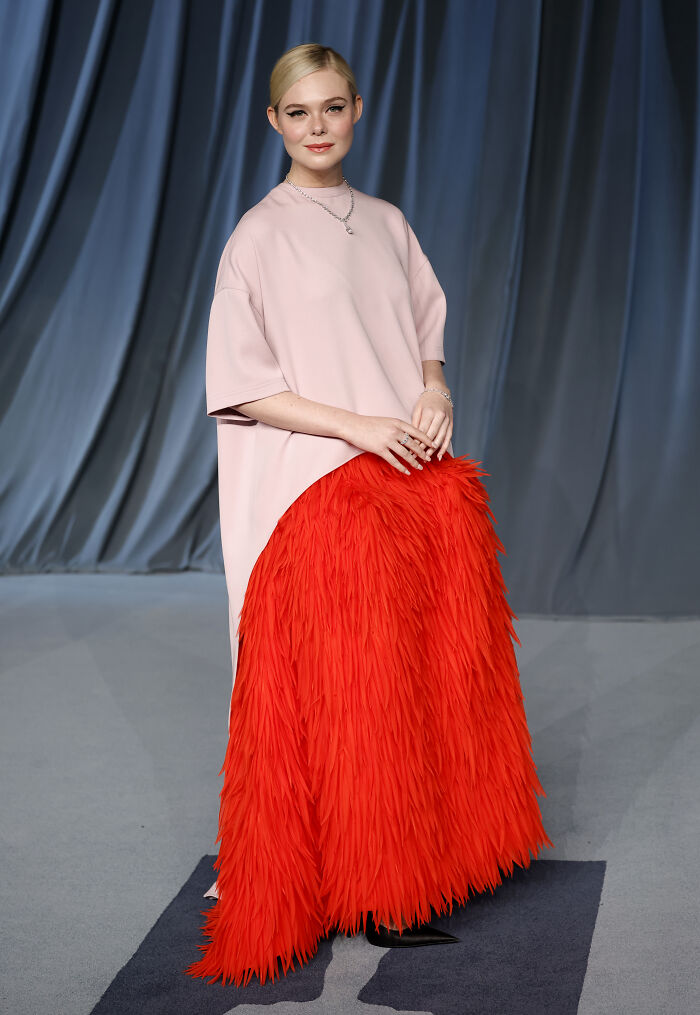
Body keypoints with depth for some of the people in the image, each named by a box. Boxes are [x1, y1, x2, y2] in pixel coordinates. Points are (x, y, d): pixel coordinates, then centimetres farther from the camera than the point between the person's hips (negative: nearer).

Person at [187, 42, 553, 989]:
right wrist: (358, 425, -14)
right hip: (320, 491, -5)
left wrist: (435, 387, -2)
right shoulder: (259, 236, -2)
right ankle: (366, 891, 10)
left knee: (436, 672, 5)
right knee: (344, 689, -4)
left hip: (421, 483, 5)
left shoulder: (388, 225, 13)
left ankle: (421, 864, 20)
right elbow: (240, 386, -6)